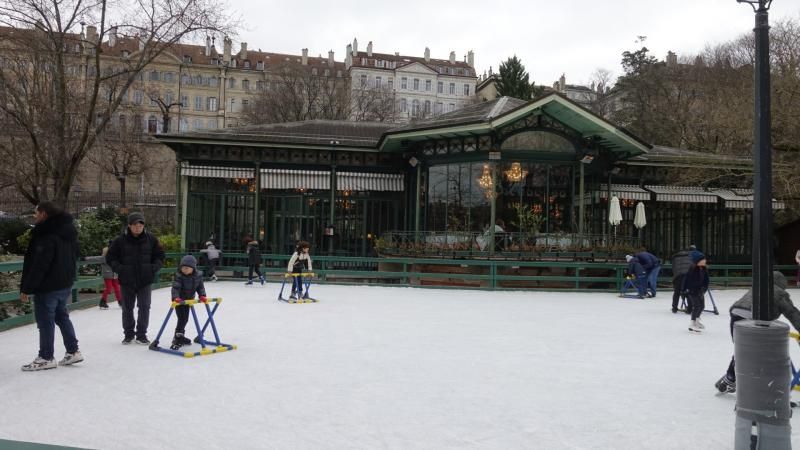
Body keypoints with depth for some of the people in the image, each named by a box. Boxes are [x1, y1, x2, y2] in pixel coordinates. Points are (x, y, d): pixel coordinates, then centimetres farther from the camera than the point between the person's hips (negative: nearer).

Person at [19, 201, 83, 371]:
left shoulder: (46, 235, -20)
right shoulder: (67, 231, 9)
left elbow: (38, 265, -23)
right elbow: (73, 257, 17)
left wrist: (26, 288, -17)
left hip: (48, 286, -9)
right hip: (65, 283, 9)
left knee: (45, 320, 1)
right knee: (62, 316, 17)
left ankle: (46, 358, 10)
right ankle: (73, 351, 19)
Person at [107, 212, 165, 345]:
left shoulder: (151, 239, -1)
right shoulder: (120, 240, -6)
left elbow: (159, 256, 8)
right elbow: (110, 257, 1)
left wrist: (154, 268, -6)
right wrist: (119, 268, -12)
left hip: (145, 280, 1)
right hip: (127, 280, 0)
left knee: (144, 307, 1)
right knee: (127, 308, 10)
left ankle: (141, 334, 14)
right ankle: (128, 334, 26)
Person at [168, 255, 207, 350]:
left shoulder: (198, 276, -7)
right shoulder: (179, 276, -21)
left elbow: (200, 287, 0)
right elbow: (175, 287, -30)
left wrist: (202, 296, -15)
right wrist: (176, 297, -45)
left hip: (188, 300, 6)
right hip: (179, 300, -6)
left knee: (185, 319, 17)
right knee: (182, 318, -13)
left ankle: (180, 336, 35)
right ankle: (177, 339, -7)